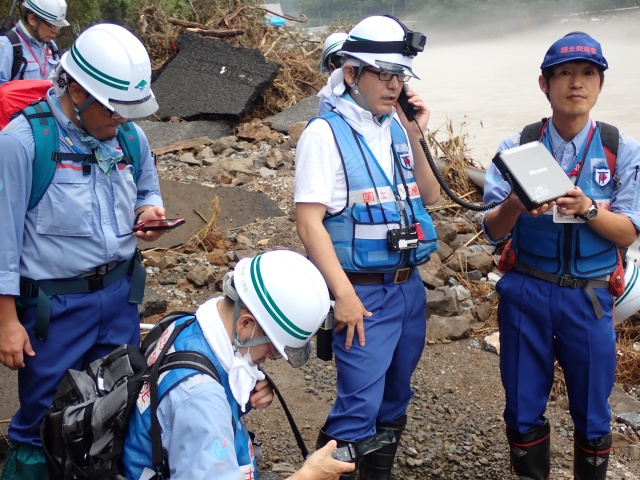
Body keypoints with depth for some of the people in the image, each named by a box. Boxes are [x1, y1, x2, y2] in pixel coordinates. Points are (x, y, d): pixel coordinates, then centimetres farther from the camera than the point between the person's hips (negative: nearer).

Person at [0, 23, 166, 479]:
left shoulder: (131, 136, 1)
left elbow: (147, 191, 19)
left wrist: (149, 211, -6)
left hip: (120, 292, 6)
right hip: (56, 304, -5)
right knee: (44, 422, 7)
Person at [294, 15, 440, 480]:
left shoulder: (398, 127, 8)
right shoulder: (326, 134, -11)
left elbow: (430, 197, 10)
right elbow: (308, 221, -15)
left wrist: (415, 137, -3)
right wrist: (344, 294, -19)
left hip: (410, 285, 7)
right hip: (364, 292, -7)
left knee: (395, 402, 17)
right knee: (359, 409, -9)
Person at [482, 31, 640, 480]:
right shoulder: (517, 148, -2)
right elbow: (493, 231, -6)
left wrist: (588, 208, -24)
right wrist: (515, 204, -28)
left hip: (589, 297, 0)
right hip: (526, 292, 1)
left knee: (592, 413, 10)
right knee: (523, 409, 11)